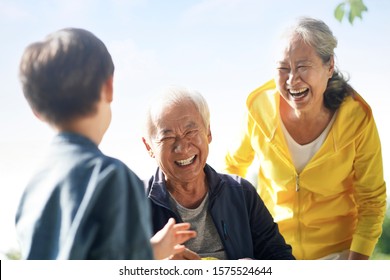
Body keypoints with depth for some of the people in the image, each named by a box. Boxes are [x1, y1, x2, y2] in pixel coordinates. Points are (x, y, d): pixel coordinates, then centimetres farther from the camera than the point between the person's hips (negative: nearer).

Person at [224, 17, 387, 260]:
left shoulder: (357, 121, -19)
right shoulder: (260, 108, -16)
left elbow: (372, 202, -9)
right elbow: (234, 165, 4)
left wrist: (356, 262, -16)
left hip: (337, 250, -1)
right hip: (270, 250, 1)